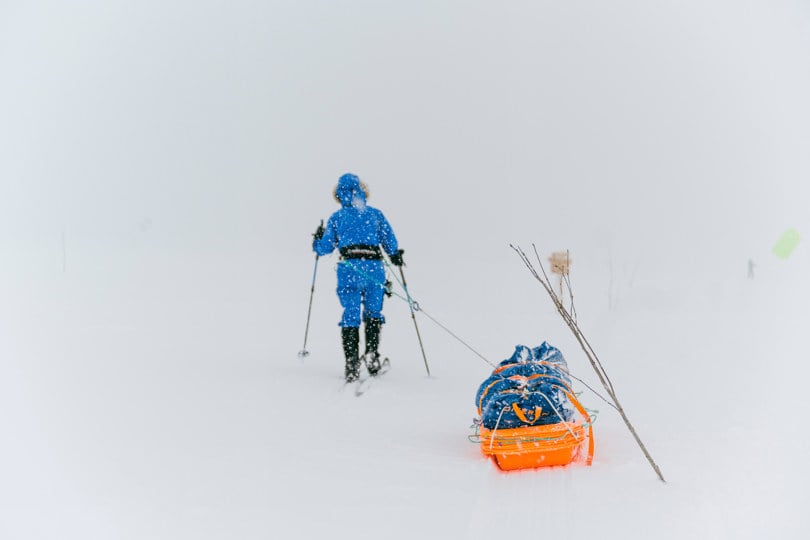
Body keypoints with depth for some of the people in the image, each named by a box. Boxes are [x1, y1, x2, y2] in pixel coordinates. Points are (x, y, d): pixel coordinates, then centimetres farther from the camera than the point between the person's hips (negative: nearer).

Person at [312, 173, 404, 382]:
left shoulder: (336, 217, 11)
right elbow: (390, 241, 9)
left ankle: (352, 365, -4)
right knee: (373, 313, 14)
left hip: (349, 267, -1)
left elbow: (324, 248, 12)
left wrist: (317, 240, 34)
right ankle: (372, 353, -4)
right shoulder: (375, 214, 12)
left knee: (350, 316, 3)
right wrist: (396, 256, 28)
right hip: (375, 266, 1)